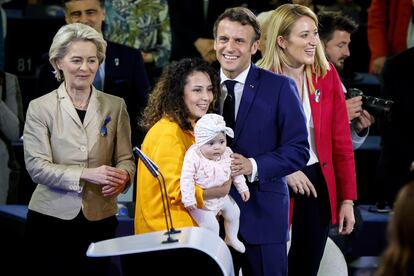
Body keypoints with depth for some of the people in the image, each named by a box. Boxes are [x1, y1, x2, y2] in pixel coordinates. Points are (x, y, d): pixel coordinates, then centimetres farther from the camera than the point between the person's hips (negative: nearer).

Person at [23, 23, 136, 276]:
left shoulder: (115, 106, 8)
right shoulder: (40, 107, 0)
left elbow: (125, 159, 7)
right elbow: (36, 166, -9)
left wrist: (122, 176, -17)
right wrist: (86, 175, -21)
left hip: (100, 220, 2)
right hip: (52, 218, -2)